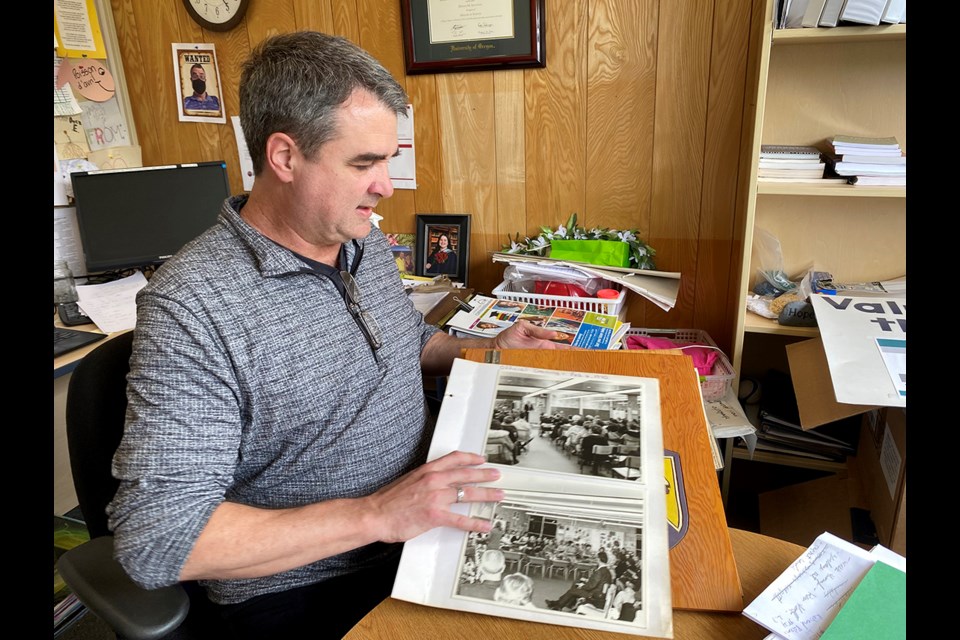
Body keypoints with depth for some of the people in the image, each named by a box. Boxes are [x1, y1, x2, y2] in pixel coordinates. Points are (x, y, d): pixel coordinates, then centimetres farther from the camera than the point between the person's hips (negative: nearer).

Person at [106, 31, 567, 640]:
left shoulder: (367, 243, 3)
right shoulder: (192, 304, -21)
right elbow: (155, 537, -24)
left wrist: (489, 348, 3)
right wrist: (376, 515, -28)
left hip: (422, 535, 7)